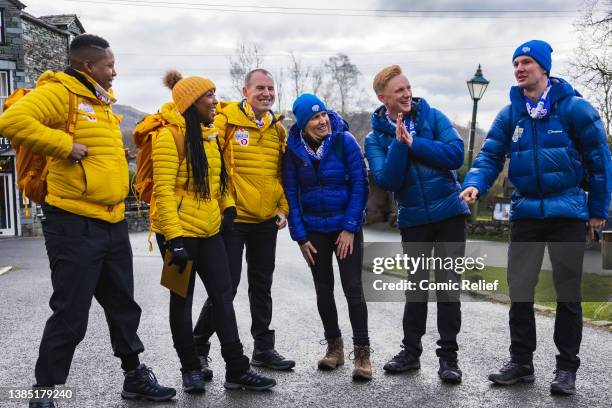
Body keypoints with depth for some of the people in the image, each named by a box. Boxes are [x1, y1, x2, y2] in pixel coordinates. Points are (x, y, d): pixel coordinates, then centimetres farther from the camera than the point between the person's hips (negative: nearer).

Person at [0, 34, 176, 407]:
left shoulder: (103, 103, 17)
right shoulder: (59, 92, -11)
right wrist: (66, 144, -23)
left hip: (113, 223, 9)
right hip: (75, 225, -9)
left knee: (124, 305, 18)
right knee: (71, 315, -2)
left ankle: (135, 376, 34)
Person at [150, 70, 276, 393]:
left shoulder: (211, 135, 13)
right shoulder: (170, 136, -12)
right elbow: (164, 190, -18)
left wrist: (227, 206, 6)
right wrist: (174, 238, -22)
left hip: (210, 230, 7)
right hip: (179, 232, -7)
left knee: (223, 296, 6)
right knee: (182, 300, 7)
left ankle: (237, 370, 12)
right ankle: (191, 368, 21)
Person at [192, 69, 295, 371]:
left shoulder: (278, 128, 10)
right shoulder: (226, 120, -8)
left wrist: (283, 208, 9)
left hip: (267, 221, 6)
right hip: (233, 219, -6)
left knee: (262, 285, 13)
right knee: (227, 285, -3)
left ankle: (264, 348, 25)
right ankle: (199, 343, 17)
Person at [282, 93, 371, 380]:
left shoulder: (345, 141, -10)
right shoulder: (293, 148, -4)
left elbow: (360, 185, -10)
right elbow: (291, 193, 1)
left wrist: (350, 228, -13)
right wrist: (300, 236, -3)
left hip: (346, 227, -3)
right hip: (314, 229, 3)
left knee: (353, 287, -6)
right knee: (323, 289, 10)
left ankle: (362, 352, 5)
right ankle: (334, 346, 26)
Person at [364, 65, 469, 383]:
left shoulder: (432, 117, -4)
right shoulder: (376, 137, -4)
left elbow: (456, 154, -16)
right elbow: (386, 181, -16)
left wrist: (414, 143, -20)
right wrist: (400, 143, -24)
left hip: (449, 213, -1)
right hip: (412, 220, 1)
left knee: (447, 285, 2)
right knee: (416, 287, 11)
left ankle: (448, 356, 11)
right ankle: (411, 350, 24)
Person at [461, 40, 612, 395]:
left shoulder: (574, 107, -6)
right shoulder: (510, 114, 5)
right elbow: (491, 155, 1)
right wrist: (475, 184, -20)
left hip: (567, 212, -3)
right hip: (525, 213, 4)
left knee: (567, 293, 5)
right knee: (519, 291, 6)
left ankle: (567, 368, 16)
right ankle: (521, 362, 18)